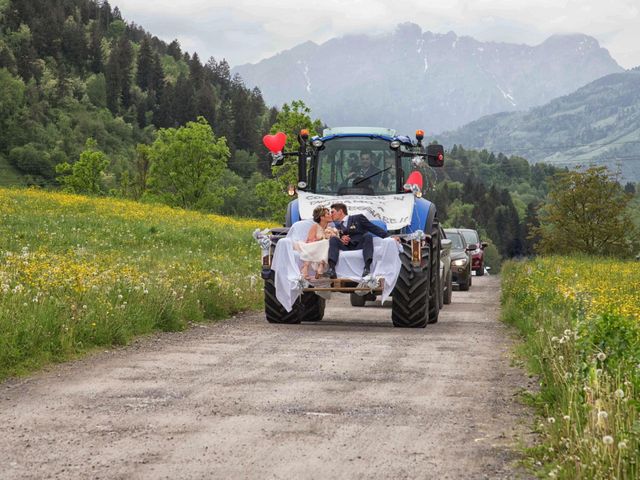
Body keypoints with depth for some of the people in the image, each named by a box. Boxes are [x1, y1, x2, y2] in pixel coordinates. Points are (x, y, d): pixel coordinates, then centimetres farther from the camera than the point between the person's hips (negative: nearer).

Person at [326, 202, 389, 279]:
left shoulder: (358, 218, 13)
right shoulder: (338, 225, 25)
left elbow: (374, 229, 7)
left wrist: (389, 237, -3)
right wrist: (341, 238, -7)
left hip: (360, 246, -3)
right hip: (346, 248, 3)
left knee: (367, 235, -31)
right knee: (333, 239, -21)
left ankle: (367, 268, -48)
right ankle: (331, 268, -45)